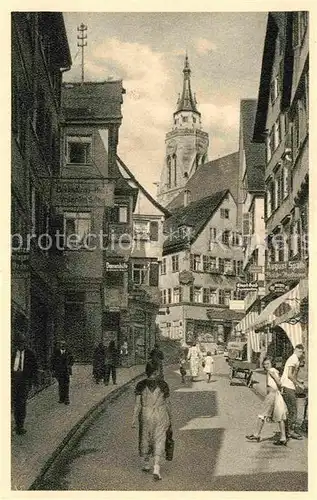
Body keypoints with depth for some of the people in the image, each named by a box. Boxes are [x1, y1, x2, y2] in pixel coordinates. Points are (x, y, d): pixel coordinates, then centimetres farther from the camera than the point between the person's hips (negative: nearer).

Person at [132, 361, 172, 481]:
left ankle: (146, 465, 34)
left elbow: (137, 403, -7)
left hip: (145, 415, 1)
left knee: (145, 439, 18)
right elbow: (167, 403, 0)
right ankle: (156, 469, -7)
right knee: (159, 441, 3)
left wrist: (134, 418, -2)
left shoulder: (141, 385, -5)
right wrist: (170, 419, 11)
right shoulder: (163, 385, -6)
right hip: (160, 415, -1)